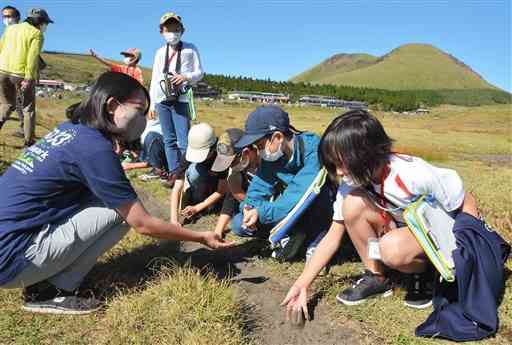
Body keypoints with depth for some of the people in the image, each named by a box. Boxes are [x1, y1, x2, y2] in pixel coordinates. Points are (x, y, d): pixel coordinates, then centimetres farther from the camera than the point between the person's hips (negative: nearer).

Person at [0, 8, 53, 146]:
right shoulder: (37, 34, -2)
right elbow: (32, 57, -13)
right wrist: (28, 78, -16)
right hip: (21, 74, -5)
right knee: (29, 109, 10)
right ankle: (29, 142, 10)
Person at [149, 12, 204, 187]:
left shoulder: (190, 49, 6)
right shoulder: (160, 52, 16)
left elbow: (199, 72, 4)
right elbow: (154, 79, 16)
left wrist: (186, 77, -17)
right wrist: (152, 104, 12)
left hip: (181, 99, -4)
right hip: (162, 100, 4)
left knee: (183, 140, -10)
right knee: (169, 140, 5)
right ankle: (174, 172, 10)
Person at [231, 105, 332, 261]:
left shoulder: (313, 148, -30)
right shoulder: (270, 157, -9)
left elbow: (303, 193, -39)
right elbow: (259, 188, -9)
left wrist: (262, 213, -40)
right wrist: (249, 208, -31)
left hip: (322, 210, -5)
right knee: (239, 225, -8)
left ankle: (316, 240, -11)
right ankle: (297, 232, -4)